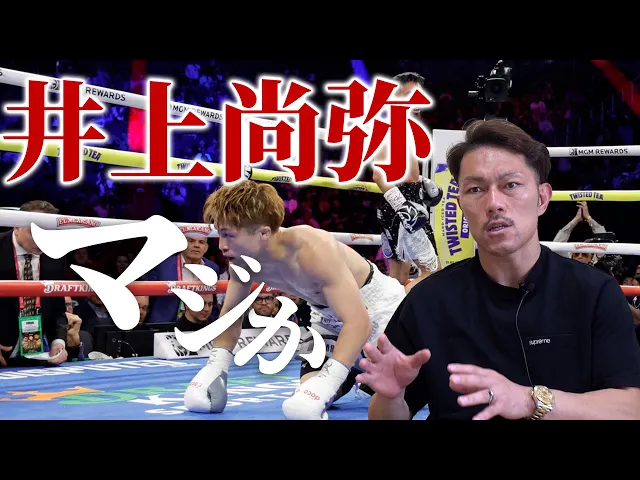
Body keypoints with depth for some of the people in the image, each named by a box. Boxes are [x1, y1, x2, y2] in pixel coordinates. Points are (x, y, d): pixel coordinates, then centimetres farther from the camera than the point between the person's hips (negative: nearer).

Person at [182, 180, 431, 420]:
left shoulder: (311, 249, -41)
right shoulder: (243, 261, -20)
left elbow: (358, 322, -45)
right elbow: (230, 314, -1)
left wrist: (327, 382, -54)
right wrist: (215, 367, -16)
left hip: (379, 305, -6)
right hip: (328, 315, 6)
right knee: (307, 397, 1)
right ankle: (358, 372, 29)